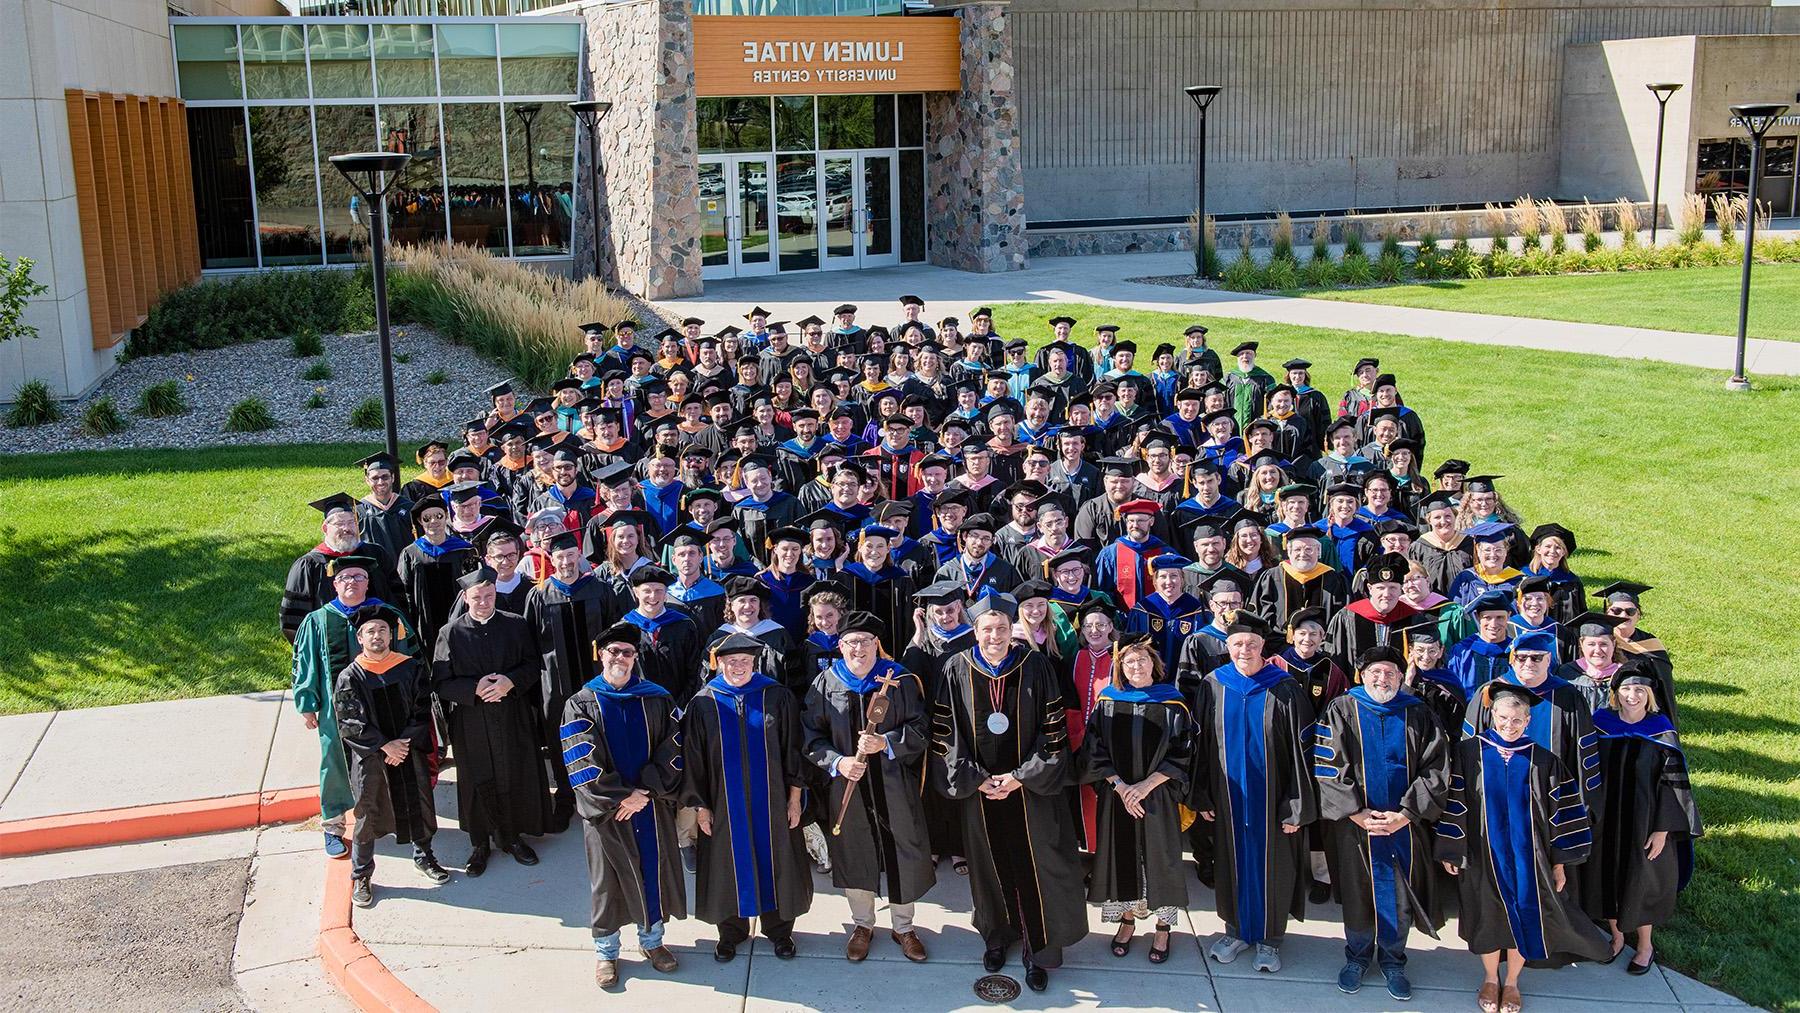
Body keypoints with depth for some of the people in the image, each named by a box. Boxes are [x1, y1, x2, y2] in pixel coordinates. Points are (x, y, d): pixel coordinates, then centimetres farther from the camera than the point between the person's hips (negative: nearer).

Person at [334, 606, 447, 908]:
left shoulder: (411, 668, -1)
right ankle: (361, 877, 18)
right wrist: (385, 745, -17)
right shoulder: (349, 677, -7)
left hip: (410, 750, 2)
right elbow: (348, 722, -11)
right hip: (368, 757, -2)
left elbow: (423, 709, -1)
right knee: (367, 816, 5)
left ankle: (423, 857, 35)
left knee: (419, 806, 13)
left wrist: (405, 742, -13)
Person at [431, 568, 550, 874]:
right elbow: (440, 683, -5)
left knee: (514, 778, 9)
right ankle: (480, 844, 23)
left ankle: (511, 836, 27)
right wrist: (475, 689, -19)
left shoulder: (516, 625, 0)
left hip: (513, 721, 1)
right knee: (478, 783, 7)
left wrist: (510, 682, -17)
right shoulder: (451, 633, -4)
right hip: (471, 724, -1)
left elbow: (532, 666, 2)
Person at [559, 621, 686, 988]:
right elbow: (583, 764, -11)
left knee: (653, 870, 11)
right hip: (605, 811, -2)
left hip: (652, 806, 2)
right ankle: (606, 950, 24)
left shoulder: (657, 699, 1)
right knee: (608, 878, 8)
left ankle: (652, 938, 32)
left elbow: (671, 751, -4)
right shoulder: (581, 705, -4)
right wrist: (622, 796, -17)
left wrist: (645, 793, -14)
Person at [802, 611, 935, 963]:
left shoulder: (900, 680, -4)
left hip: (894, 786, -1)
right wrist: (837, 762, -16)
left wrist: (886, 743, -20)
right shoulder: (825, 683, -1)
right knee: (854, 855, 12)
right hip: (846, 785, 1)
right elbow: (812, 734, 0)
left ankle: (903, 927, 25)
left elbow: (921, 728, -5)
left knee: (901, 855, 6)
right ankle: (863, 924, 31)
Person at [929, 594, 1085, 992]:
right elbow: (946, 733, -3)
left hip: (1029, 788, -1)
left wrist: (1021, 777, -11)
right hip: (979, 789, 1)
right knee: (990, 866, 12)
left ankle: (1038, 951, 13)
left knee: (1033, 869, 2)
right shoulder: (957, 670, -5)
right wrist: (975, 778, -10)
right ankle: (997, 936, 32)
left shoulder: (1035, 667, -6)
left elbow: (1052, 730, -5)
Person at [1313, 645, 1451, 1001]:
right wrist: (1356, 814, -15)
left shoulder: (1418, 715, 2)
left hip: (1405, 824, 1)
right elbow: (1327, 767, -7)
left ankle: (1393, 959, 25)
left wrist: (1405, 814, -12)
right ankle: (1357, 956, 28)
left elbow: (1436, 770, -3)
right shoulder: (1341, 711, -2)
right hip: (1355, 823, -1)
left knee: (1400, 896, 7)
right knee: (1358, 892, 9)